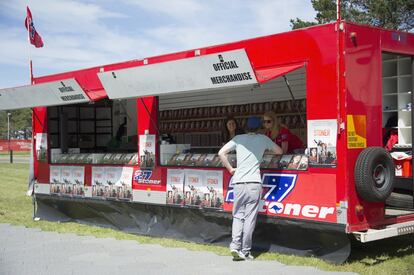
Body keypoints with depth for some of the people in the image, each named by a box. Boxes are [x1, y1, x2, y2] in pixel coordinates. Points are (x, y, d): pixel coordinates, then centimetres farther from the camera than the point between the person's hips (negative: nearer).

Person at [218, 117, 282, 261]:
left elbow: (221, 153, 4)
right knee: (250, 218, 1)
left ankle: (235, 246, -5)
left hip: (239, 183, 2)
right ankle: (245, 251, 4)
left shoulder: (238, 138, 10)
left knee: (238, 215, 10)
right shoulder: (263, 139, 9)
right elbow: (279, 151, 21)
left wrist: (230, 169, 13)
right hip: (254, 183, -1)